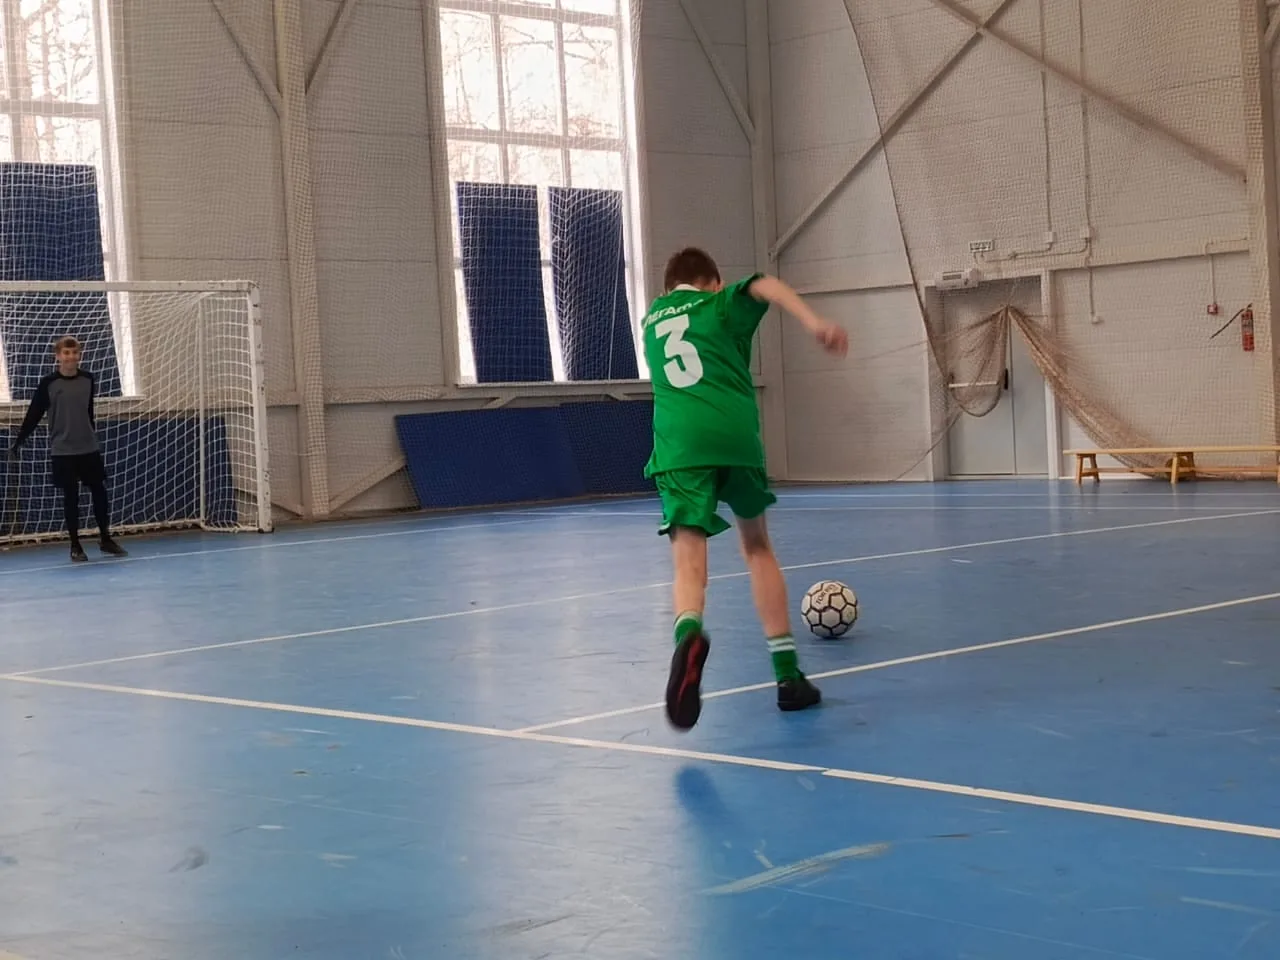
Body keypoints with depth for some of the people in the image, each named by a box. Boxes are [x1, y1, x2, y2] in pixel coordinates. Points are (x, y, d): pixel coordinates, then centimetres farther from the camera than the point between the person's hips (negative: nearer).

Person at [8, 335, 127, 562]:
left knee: (100, 492, 5)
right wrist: (19, 441, -9)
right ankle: (75, 545, 11)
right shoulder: (48, 383, -9)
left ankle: (105, 539, 19)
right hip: (62, 451, -3)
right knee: (71, 497, 2)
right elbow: (34, 415, -5)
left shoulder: (88, 379, 0)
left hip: (89, 448, 3)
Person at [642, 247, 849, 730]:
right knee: (757, 546, 20)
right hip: (736, 435, 0)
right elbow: (764, 286, -6)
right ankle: (787, 674, 19)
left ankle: (689, 633, -46)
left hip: (679, 443, 1)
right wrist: (813, 321, -21)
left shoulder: (650, 319, 29)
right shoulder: (720, 304, 17)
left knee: (689, 561, -10)